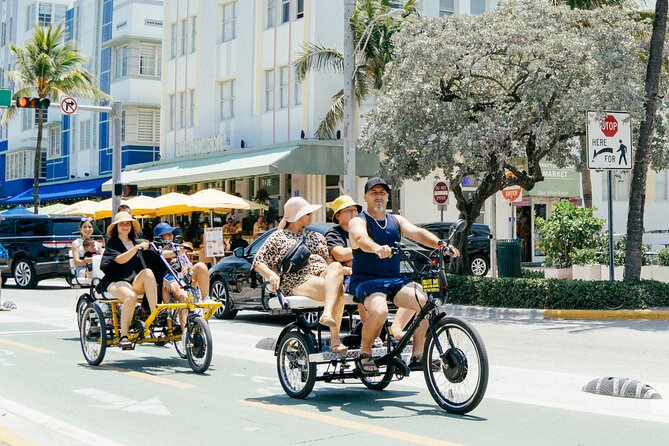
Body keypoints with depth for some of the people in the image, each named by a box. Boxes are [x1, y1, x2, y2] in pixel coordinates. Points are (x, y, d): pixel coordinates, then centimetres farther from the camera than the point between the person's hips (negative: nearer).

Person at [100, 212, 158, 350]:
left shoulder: (135, 242, 20)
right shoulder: (112, 243, 5)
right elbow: (120, 259, -15)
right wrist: (137, 248, -28)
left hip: (135, 282, 4)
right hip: (115, 281, -4)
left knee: (147, 272, -29)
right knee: (131, 296, -36)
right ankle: (123, 336, -30)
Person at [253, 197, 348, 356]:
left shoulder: (316, 236, 33)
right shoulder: (278, 237, 19)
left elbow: (330, 259, 27)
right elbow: (258, 262, 10)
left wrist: (347, 269, 5)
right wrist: (271, 275, -11)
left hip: (324, 274, 4)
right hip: (297, 280, -4)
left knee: (336, 266, -36)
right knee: (336, 289, -35)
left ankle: (327, 313, -53)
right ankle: (335, 339, -47)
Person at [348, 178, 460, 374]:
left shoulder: (396, 221, 17)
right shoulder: (358, 221, 0)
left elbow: (418, 232, -1)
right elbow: (361, 239, -24)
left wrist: (441, 244, -21)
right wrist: (378, 248, -47)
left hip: (394, 279, 5)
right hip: (366, 280, -5)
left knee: (426, 302, -20)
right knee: (379, 311, -35)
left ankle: (417, 356, -6)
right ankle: (365, 355, -10)